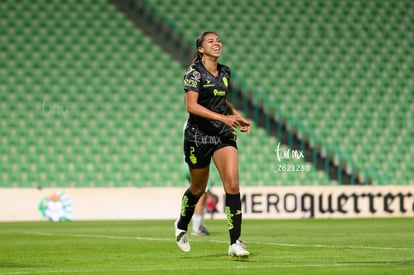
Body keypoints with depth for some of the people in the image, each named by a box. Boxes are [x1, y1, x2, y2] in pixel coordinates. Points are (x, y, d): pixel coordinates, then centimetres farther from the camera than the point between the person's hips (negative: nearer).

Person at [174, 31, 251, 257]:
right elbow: (192, 106, -21)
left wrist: (236, 115, 9)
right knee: (198, 188, 11)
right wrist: (222, 117, -28)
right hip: (198, 135, -4)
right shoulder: (194, 72, -11)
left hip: (223, 134, 4)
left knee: (232, 185, -13)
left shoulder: (225, 72, 8)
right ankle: (182, 225, 42)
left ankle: (235, 242, -13)